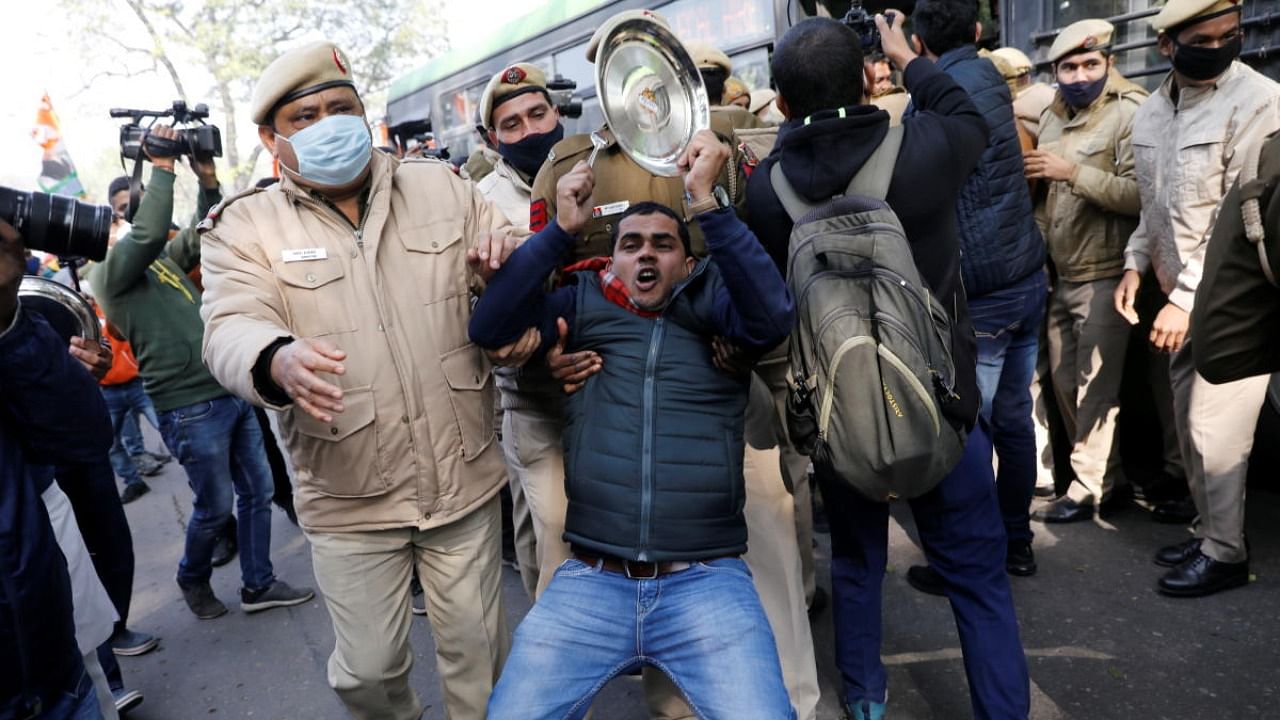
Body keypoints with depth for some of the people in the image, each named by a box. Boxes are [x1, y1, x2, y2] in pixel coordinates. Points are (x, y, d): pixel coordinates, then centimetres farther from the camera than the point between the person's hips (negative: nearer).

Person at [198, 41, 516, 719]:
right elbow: (231, 328, -17)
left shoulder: (441, 186, 4)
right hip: (349, 499, -1)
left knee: (478, 648, 17)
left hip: (465, 478, 2)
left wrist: (503, 256, -15)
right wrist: (278, 361, -41)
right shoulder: (246, 225, -3)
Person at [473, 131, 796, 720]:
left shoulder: (710, 307, 7)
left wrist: (706, 201, -16)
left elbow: (774, 316, -14)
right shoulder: (583, 307, 10)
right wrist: (561, 229, -6)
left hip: (706, 581, -1)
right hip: (589, 582, 2)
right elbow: (489, 327, -2)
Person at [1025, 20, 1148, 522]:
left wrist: (1074, 171, -22)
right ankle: (1108, 472, 28)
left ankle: (1087, 488, 11)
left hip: (1105, 276, -7)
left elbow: (1141, 195, -20)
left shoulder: (1129, 114, -9)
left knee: (1095, 387, -1)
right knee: (1065, 381, 12)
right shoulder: (1051, 118, 12)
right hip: (1061, 275, 7)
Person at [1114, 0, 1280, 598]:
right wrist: (1135, 264, 6)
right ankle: (1210, 531, 29)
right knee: (1189, 425, 13)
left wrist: (1187, 297, -20)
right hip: (1181, 296, 7)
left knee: (1215, 430, -2)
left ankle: (1226, 553, 15)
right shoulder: (1151, 110, 8)